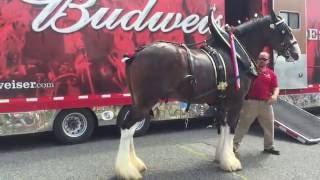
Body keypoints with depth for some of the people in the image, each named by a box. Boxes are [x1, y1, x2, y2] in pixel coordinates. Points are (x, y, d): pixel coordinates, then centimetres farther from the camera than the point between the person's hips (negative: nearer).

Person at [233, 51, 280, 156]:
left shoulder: (271, 74, 8)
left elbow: (276, 87, 4)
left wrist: (275, 96, -15)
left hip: (266, 103, 4)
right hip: (251, 102, -3)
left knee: (269, 126, 14)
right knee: (243, 124, 0)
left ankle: (269, 147, 32)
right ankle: (235, 145, 7)